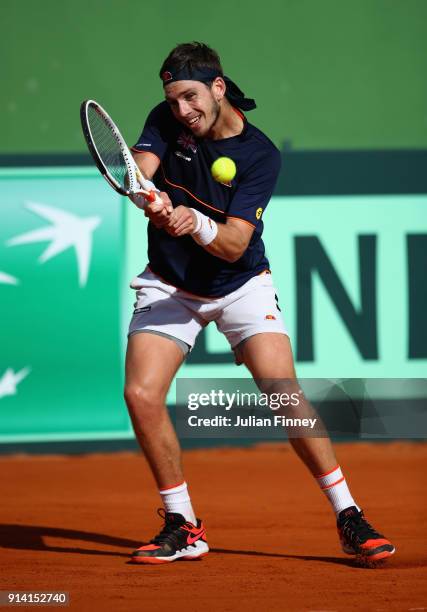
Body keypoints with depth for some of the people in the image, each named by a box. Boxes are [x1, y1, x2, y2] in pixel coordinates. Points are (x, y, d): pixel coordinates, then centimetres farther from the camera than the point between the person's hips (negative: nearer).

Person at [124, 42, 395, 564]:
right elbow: (139, 169, -24)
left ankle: (348, 519, -5)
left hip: (239, 285, -2)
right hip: (169, 287, 3)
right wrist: (151, 198, -46)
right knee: (141, 394, -15)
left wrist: (196, 223, -43)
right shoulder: (165, 122, -6)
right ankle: (183, 527, 1)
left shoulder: (260, 155, -17)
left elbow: (234, 245, -23)